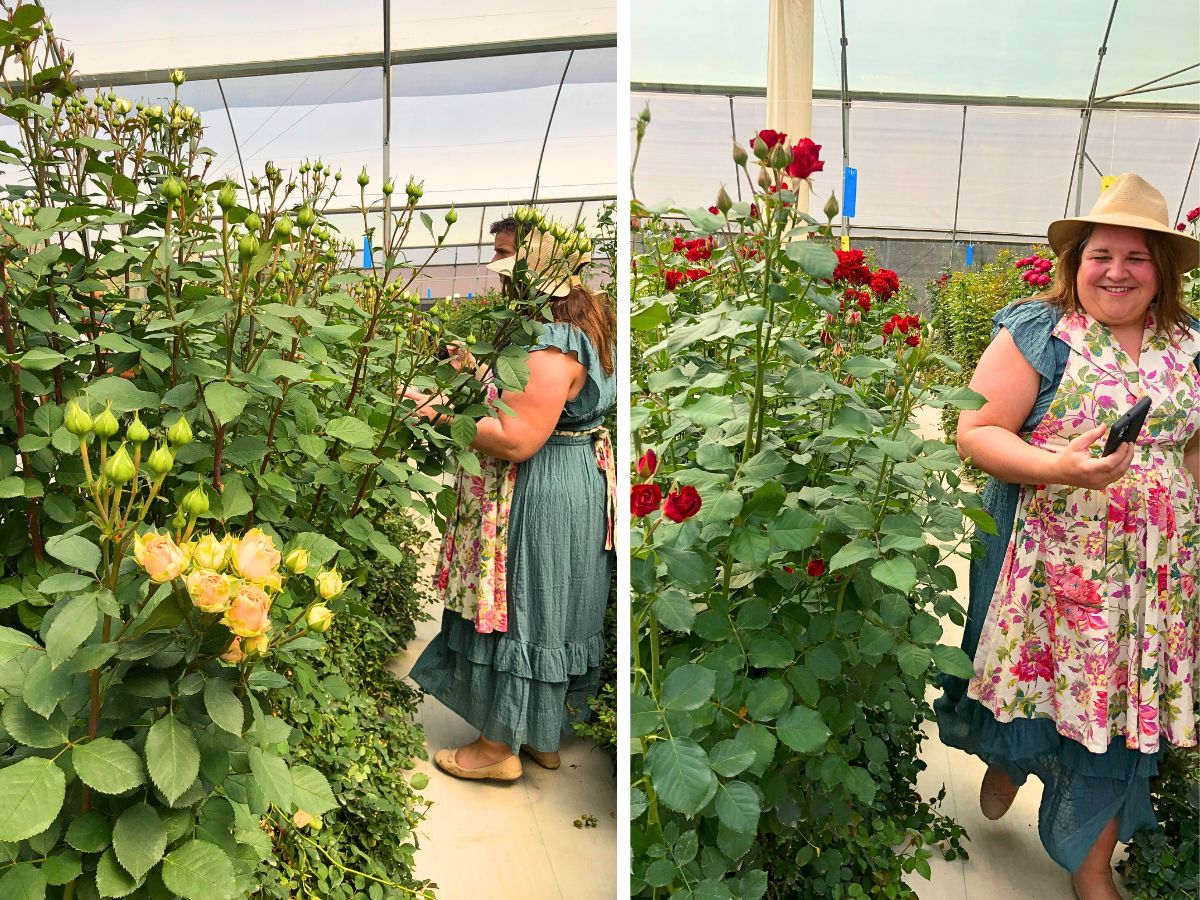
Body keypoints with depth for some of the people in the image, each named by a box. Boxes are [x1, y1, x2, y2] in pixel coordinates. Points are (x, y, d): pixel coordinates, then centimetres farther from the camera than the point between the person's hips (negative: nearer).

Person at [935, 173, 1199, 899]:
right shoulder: (1037, 334, -7)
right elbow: (975, 433, -12)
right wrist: (1056, 468, -27)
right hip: (1046, 566, -3)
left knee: (1120, 705, 9)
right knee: (1034, 679, 9)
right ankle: (1007, 763, 47)